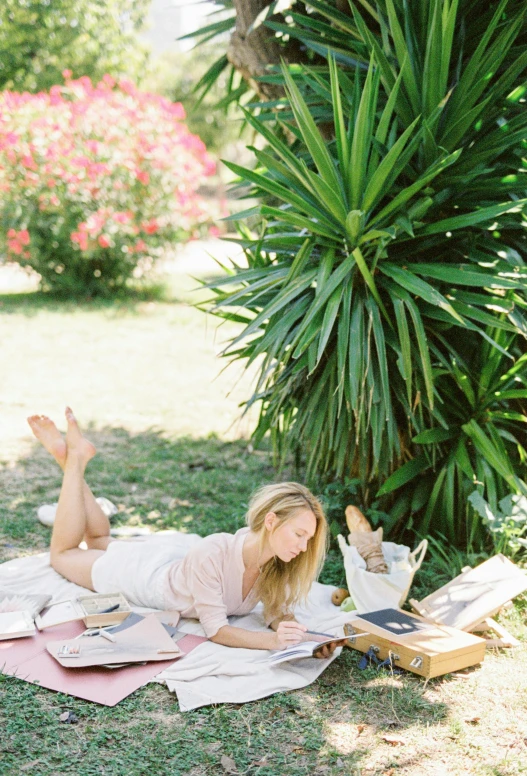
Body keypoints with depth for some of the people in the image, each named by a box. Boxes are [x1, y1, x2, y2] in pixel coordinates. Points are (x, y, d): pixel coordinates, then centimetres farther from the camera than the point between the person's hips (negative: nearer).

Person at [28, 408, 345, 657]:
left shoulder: (279, 560, -28)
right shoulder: (211, 555, -45)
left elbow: (279, 612, -20)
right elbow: (216, 630, -40)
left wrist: (309, 638, -41)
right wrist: (272, 641, -55)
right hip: (149, 573, -5)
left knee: (99, 542, 32)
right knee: (63, 554, 22)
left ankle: (76, 459, 34)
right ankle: (75, 458, 24)